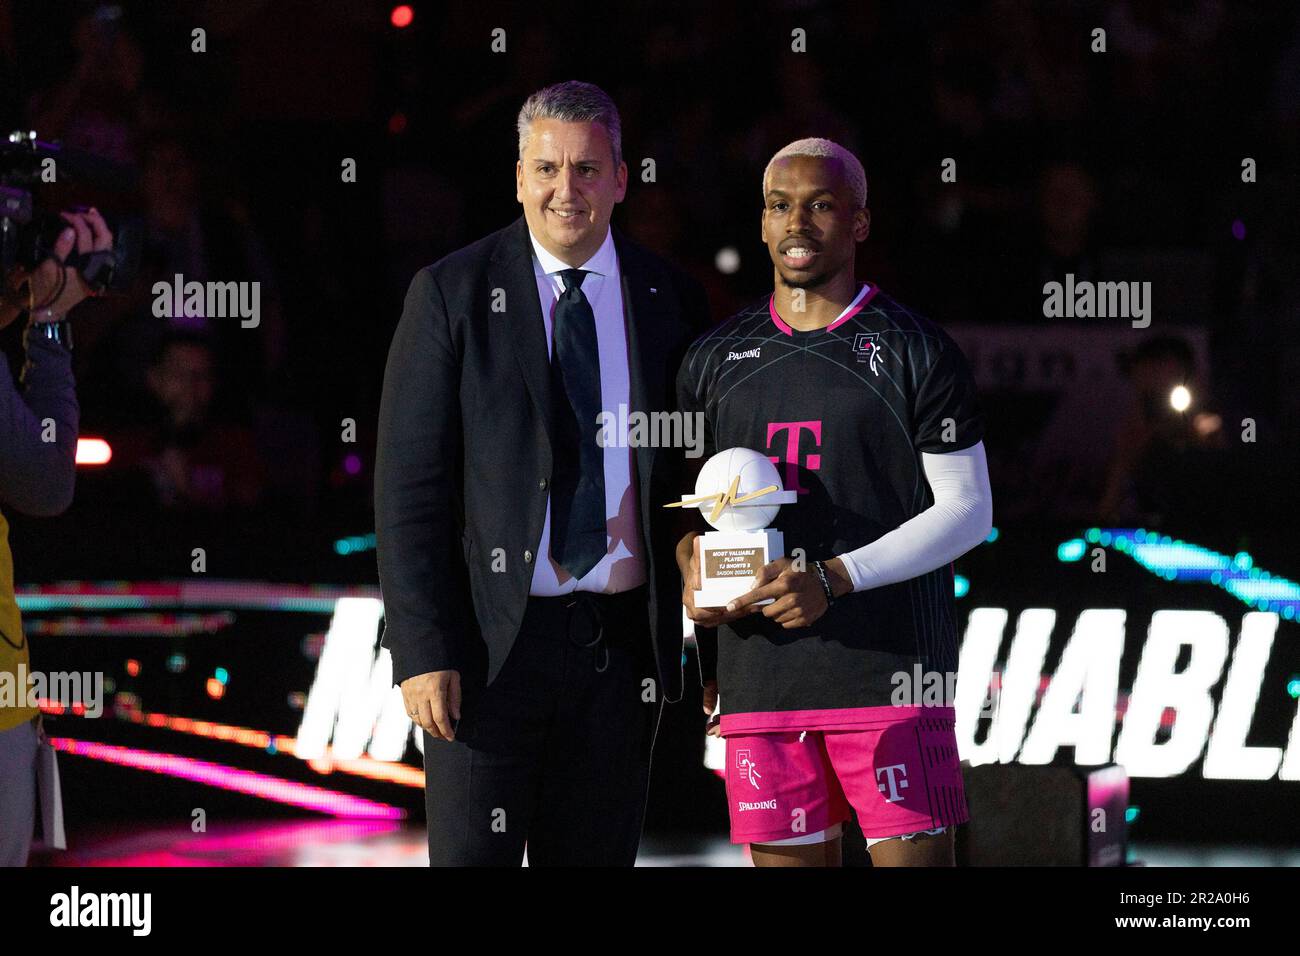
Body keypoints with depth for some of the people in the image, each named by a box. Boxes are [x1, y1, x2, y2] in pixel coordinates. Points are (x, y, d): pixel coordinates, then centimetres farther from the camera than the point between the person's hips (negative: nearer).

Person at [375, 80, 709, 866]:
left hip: (620, 645, 3)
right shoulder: (452, 294, -2)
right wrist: (422, 652, -12)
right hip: (491, 643, -3)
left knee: (597, 856, 7)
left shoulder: (671, 301, 8)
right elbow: (408, 485, -5)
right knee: (472, 857, -3)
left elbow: (695, 476, 13)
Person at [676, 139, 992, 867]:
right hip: (761, 682, 4)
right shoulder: (716, 361, 14)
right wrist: (695, 573, 0)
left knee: (914, 857, -8)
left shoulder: (917, 353, 1)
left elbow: (967, 510, -2)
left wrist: (836, 579, -14)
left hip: (890, 672, -4)